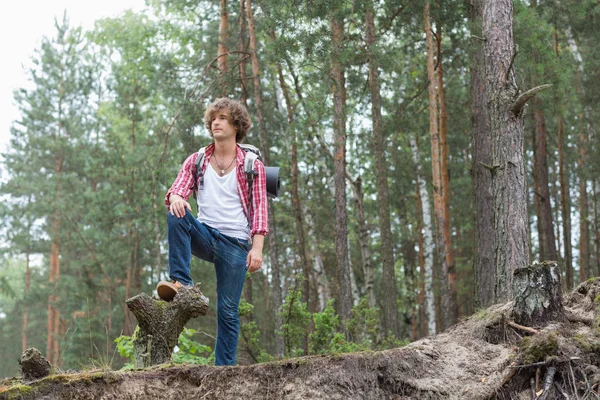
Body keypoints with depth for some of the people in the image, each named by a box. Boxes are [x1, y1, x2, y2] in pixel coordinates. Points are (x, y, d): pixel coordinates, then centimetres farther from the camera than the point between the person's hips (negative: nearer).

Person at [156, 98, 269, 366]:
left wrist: (257, 247, -13)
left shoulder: (252, 165, 6)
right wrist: (175, 198, -27)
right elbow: (178, 190, 0)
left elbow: (259, 209, -1)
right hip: (205, 235, 2)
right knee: (176, 215, -29)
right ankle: (181, 283, -30)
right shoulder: (196, 161, 12)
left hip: (235, 243, -2)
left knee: (228, 310, -4)